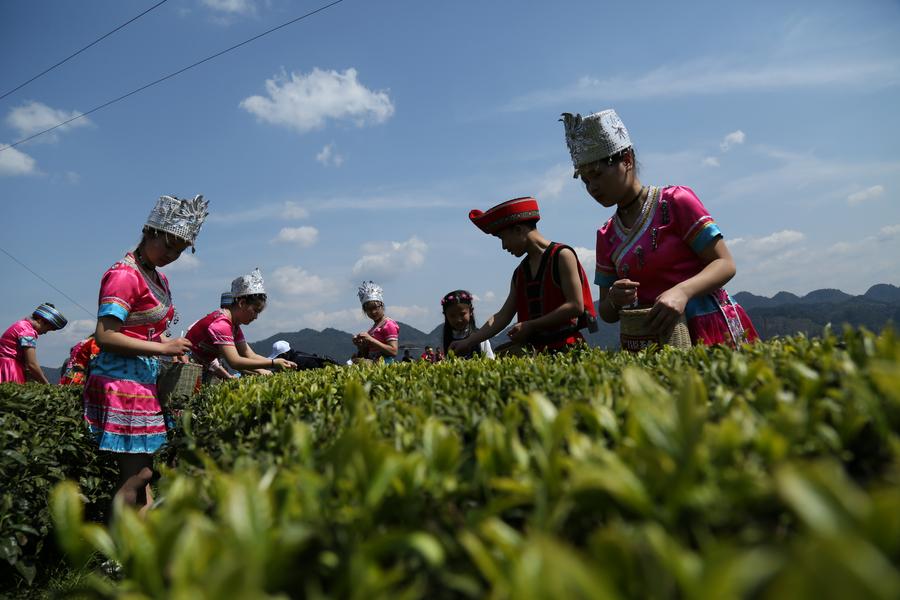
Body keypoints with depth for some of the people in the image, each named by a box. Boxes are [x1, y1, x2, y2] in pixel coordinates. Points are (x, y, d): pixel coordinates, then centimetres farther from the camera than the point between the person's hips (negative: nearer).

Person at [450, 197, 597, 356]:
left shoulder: (561, 256, -4)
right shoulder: (519, 274, 15)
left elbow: (576, 306, -12)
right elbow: (503, 316, 13)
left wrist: (531, 325, -11)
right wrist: (469, 342, 4)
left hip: (565, 346, -6)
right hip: (536, 349, 6)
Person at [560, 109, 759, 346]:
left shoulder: (676, 200, -3)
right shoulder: (606, 237, 10)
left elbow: (725, 264, -7)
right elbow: (607, 314, 12)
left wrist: (682, 291, -26)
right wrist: (614, 300, -12)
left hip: (711, 330, -4)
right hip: (654, 341, 5)